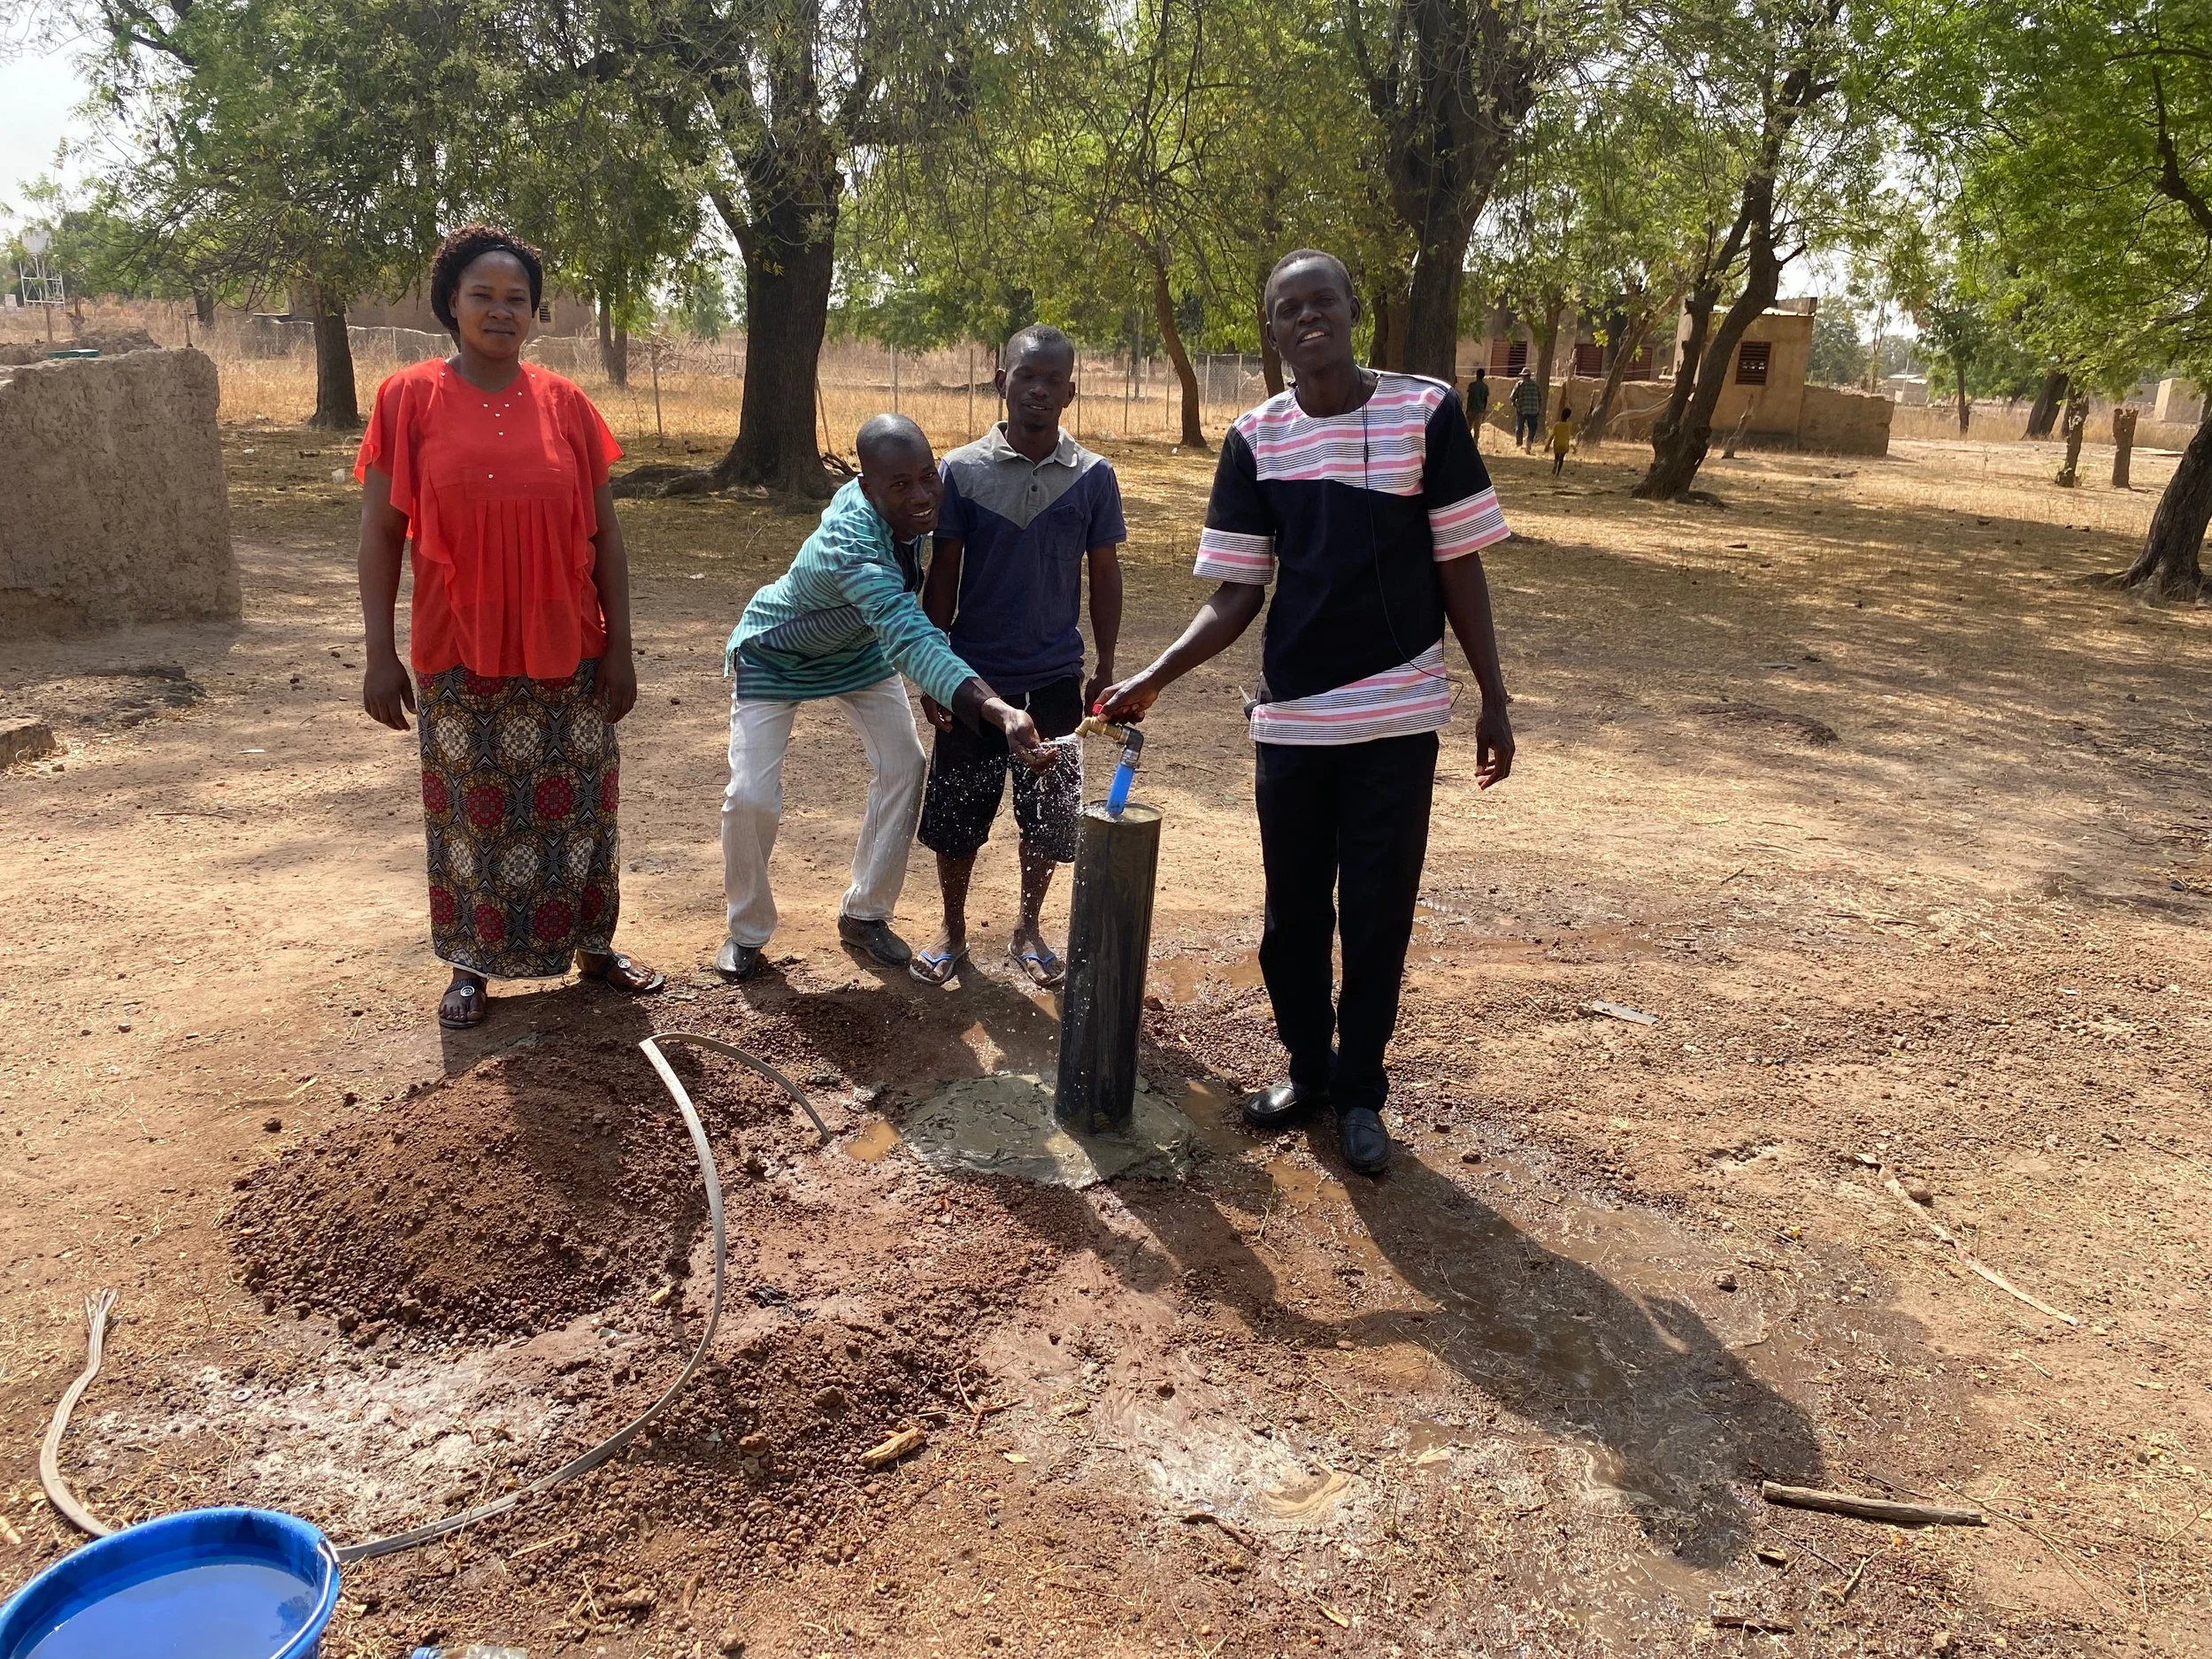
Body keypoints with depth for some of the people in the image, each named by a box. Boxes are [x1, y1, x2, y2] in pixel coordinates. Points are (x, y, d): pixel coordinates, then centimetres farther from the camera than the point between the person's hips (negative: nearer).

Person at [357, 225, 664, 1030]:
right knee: (470, 814, 8)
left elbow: (605, 533, 4)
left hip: (567, 653, 2)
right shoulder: (409, 399, -3)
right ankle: (470, 964, 24)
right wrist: (380, 654, -6)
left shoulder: (565, 404, 1)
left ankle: (593, 944, 29)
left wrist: (618, 646, 1)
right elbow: (379, 534, -1)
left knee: (577, 809, 11)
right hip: (459, 657, -1)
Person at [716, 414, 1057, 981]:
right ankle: (746, 931, 13)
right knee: (751, 796, -13)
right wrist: (1002, 712, -73)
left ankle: (864, 914, 14)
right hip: (776, 656, -6)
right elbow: (913, 642, -60)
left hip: (859, 648, 6)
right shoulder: (851, 545, -46)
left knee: (904, 768, -4)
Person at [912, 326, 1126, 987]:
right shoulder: (962, 470, -4)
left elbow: (1104, 573, 6)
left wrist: (1105, 669, 5)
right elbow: (943, 574, -1)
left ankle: (1028, 932, 29)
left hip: (1055, 678, 1)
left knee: (1048, 816, 9)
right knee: (956, 811, 7)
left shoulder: (1094, 478, -1)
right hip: (974, 676, -1)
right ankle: (953, 933, 27)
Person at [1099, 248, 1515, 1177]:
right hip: (1289, 718, 2)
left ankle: (1359, 1091, 22)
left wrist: (1494, 701, 0)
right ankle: (1306, 1069, 32)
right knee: (1293, 911, 11)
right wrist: (1155, 678, -12)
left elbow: (1460, 568, 0)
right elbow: (1238, 596, 2)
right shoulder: (1254, 440, 2)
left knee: (1377, 911, 5)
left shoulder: (1426, 413, -4)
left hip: (1397, 716, -2)